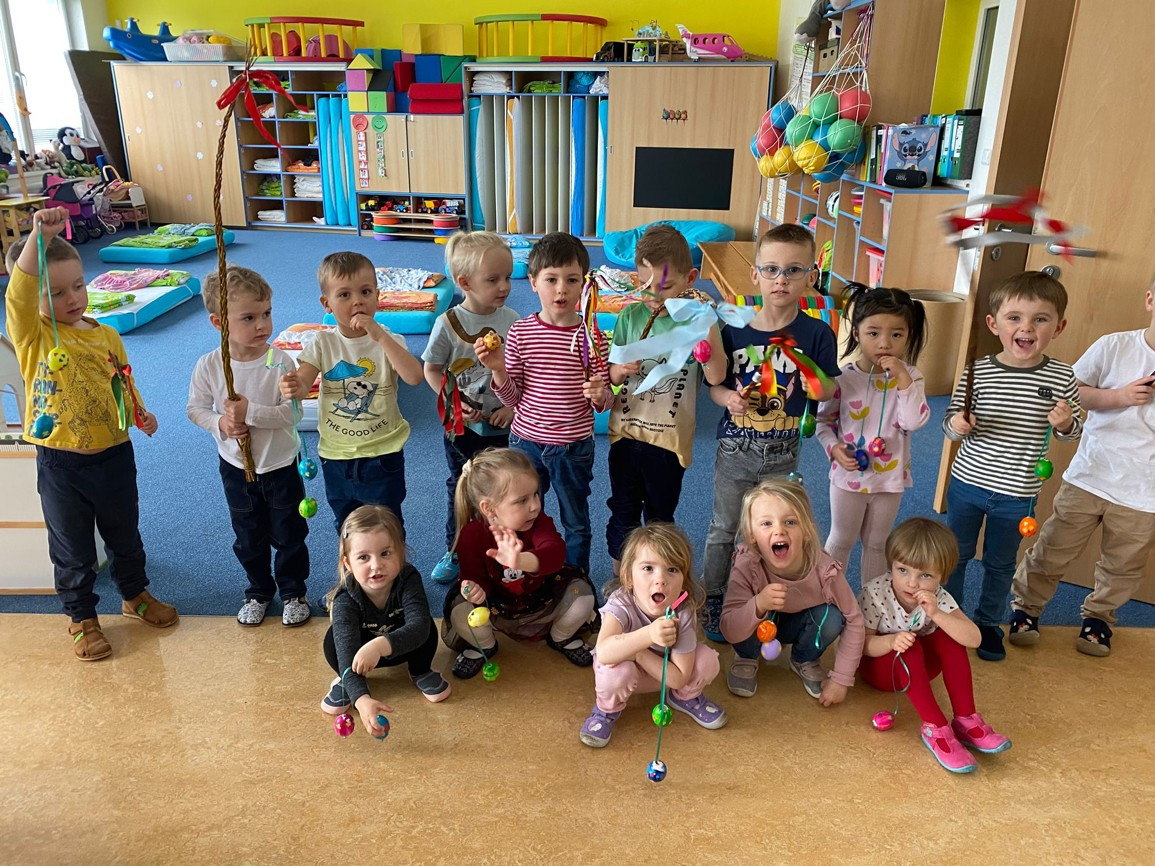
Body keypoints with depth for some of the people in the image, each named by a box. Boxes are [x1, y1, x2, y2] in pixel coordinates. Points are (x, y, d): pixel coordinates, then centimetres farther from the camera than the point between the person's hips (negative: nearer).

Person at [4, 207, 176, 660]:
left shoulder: (107, 336, 2)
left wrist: (140, 414, -5)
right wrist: (39, 236, -41)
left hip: (113, 454, 3)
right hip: (60, 463, -3)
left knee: (124, 534, 21)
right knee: (72, 550, 12)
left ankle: (135, 594, 44)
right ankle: (82, 617, 31)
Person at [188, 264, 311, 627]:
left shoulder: (280, 363, -19)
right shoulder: (209, 366, -12)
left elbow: (290, 413, -21)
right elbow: (196, 408, -1)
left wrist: (251, 413, -31)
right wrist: (220, 424, -19)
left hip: (281, 465, -2)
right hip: (236, 467, 2)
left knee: (288, 535, 13)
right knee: (248, 538, 19)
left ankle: (293, 591, 34)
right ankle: (258, 590, 41)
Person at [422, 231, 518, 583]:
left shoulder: (511, 320, -7)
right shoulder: (448, 323, -12)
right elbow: (432, 370, -3)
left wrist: (514, 407, -12)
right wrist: (455, 403, -15)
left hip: (503, 425, 1)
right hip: (462, 426, -1)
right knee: (460, 490, 16)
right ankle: (455, 553, 34)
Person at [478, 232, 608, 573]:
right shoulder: (520, 333, -8)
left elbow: (602, 403, -2)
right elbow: (512, 398, -3)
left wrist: (599, 395, -24)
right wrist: (498, 369, -20)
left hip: (574, 446, -1)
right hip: (526, 442, 1)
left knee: (576, 522, 17)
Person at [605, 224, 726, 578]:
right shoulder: (630, 316, -2)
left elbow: (716, 377, -22)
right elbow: (610, 374, 3)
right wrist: (619, 370, -19)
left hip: (670, 439, -2)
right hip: (626, 432, 2)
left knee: (660, 517, 17)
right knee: (623, 513, 17)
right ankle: (619, 579, 37)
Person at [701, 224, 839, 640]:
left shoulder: (817, 333, -11)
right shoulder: (734, 329, -8)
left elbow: (828, 392, -5)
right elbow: (714, 384, 0)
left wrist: (815, 382, -27)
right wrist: (727, 398, -21)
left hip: (782, 454, 0)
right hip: (734, 449, 1)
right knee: (723, 529, 15)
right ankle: (711, 599, 34)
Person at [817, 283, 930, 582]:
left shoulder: (909, 376, -10)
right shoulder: (843, 378, -13)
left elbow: (914, 422, -23)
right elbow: (823, 419, -2)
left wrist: (902, 378, -28)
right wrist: (834, 448, -18)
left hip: (890, 478, 2)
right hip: (849, 476, -1)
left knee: (877, 544, 20)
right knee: (841, 541, 16)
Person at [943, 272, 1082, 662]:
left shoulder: (1062, 377, -8)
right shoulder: (977, 372, -12)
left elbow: (1072, 429, 5)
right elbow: (950, 423, -3)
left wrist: (1065, 423, -17)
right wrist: (957, 425, -26)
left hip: (1017, 493, 1)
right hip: (967, 483, -1)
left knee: (1001, 564, 19)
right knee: (956, 555, 14)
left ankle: (988, 622, 40)